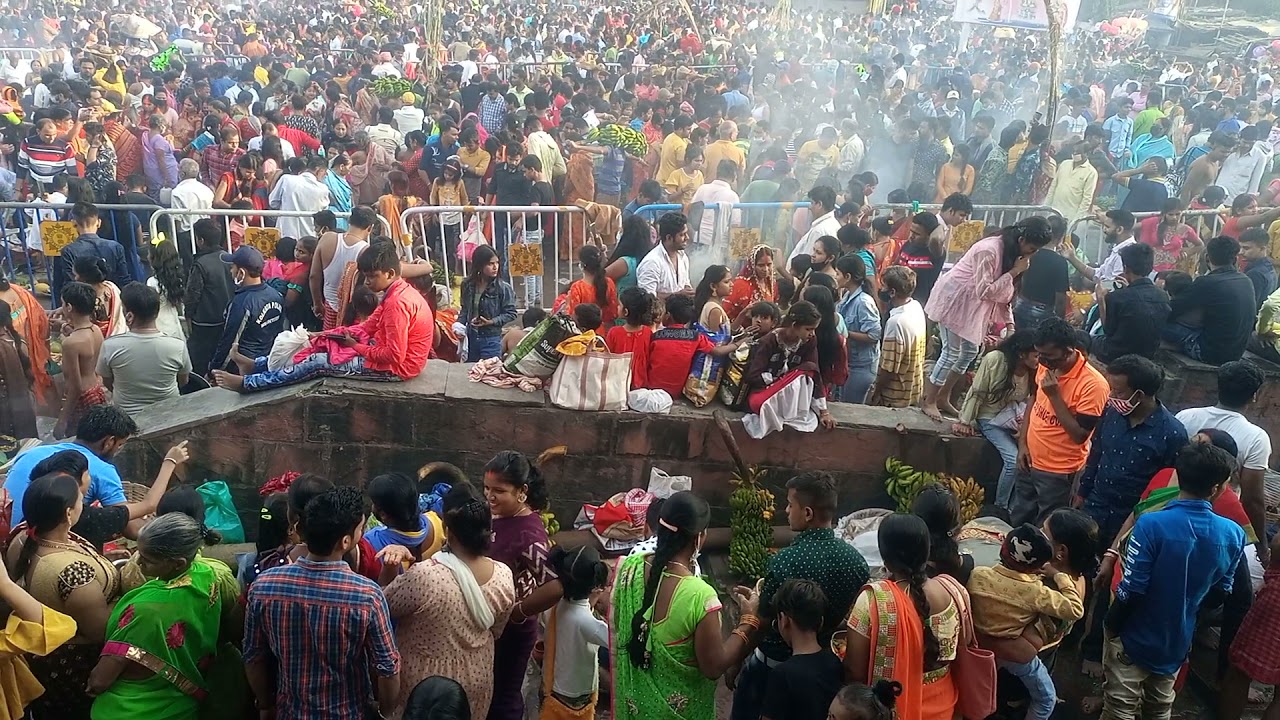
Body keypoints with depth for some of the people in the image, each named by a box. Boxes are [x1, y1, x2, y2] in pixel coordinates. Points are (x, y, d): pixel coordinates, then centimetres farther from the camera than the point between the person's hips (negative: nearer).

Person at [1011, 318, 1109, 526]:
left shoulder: (1093, 384, -25)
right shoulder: (1047, 366, -4)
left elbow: (1079, 435, -23)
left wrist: (1055, 395, -27)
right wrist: (1022, 443, 5)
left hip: (1058, 472, -6)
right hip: (1029, 461, 6)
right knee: (1016, 521, 22)